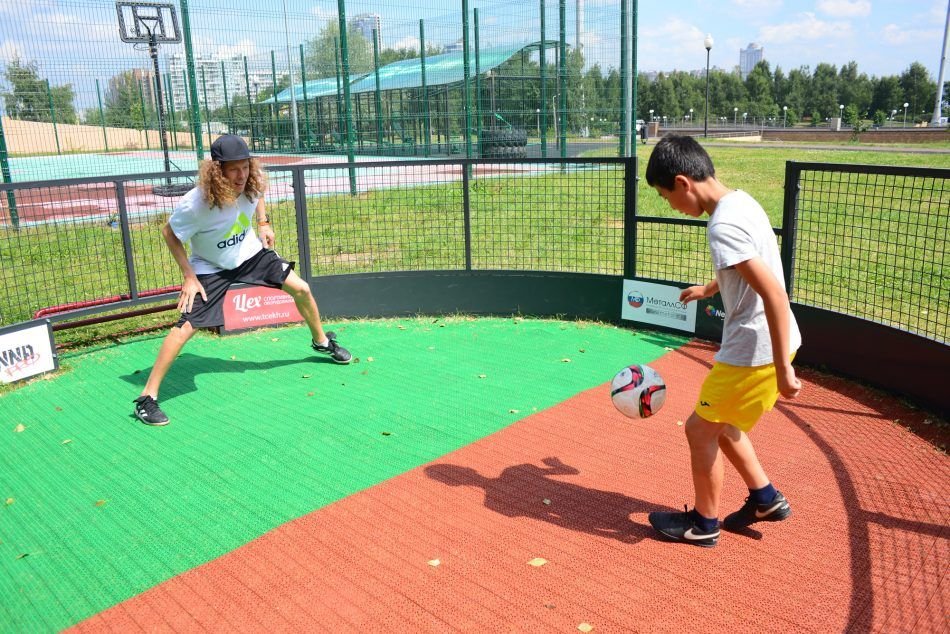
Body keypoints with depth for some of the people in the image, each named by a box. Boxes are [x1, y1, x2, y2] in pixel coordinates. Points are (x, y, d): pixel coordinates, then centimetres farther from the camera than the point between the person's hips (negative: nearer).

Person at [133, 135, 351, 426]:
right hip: (210, 268, -5)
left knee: (301, 289, 0)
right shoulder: (196, 204, -33)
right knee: (186, 327, -16)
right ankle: (148, 396, -5)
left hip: (251, 253, 5)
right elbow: (169, 233, -16)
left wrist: (263, 222, -3)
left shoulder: (251, 185, -19)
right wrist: (189, 276, -17)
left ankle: (322, 341, 29)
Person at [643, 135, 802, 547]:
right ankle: (766, 500, 35)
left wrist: (782, 368, -25)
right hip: (765, 344, 9)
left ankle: (703, 524, 24)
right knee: (721, 424, 23)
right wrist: (709, 289, 41)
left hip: (755, 351, -9)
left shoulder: (722, 226, -24)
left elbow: (774, 293, -29)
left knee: (701, 428, 6)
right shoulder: (740, 200, 7)